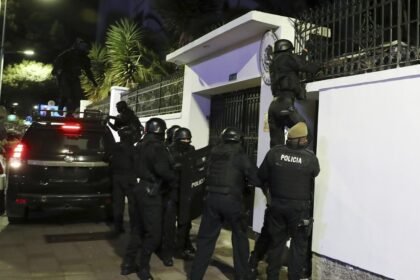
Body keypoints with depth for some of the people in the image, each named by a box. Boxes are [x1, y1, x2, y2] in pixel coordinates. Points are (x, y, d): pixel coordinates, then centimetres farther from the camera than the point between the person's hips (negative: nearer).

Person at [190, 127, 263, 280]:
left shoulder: (214, 153, 10)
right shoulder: (240, 155, -4)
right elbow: (256, 178, -6)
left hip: (212, 198, 3)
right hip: (231, 199, -3)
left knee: (206, 237, 11)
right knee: (240, 237, 15)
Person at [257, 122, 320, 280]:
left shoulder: (274, 152, -9)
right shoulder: (310, 157, -13)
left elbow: (261, 176, -3)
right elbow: (315, 174, 7)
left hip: (277, 204, 3)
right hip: (299, 207, -3)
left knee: (276, 243, 17)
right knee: (299, 245, 13)